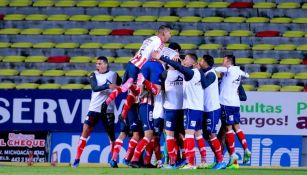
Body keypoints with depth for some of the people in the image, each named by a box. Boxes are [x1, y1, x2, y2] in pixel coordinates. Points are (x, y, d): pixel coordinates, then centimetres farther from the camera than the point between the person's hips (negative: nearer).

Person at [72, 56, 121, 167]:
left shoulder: (113, 75, 4)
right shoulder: (94, 75, 2)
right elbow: (95, 88, -18)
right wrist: (108, 86, -30)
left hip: (108, 109, 0)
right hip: (94, 108, 0)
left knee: (111, 134, 5)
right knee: (85, 131, -9)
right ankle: (77, 159, -7)